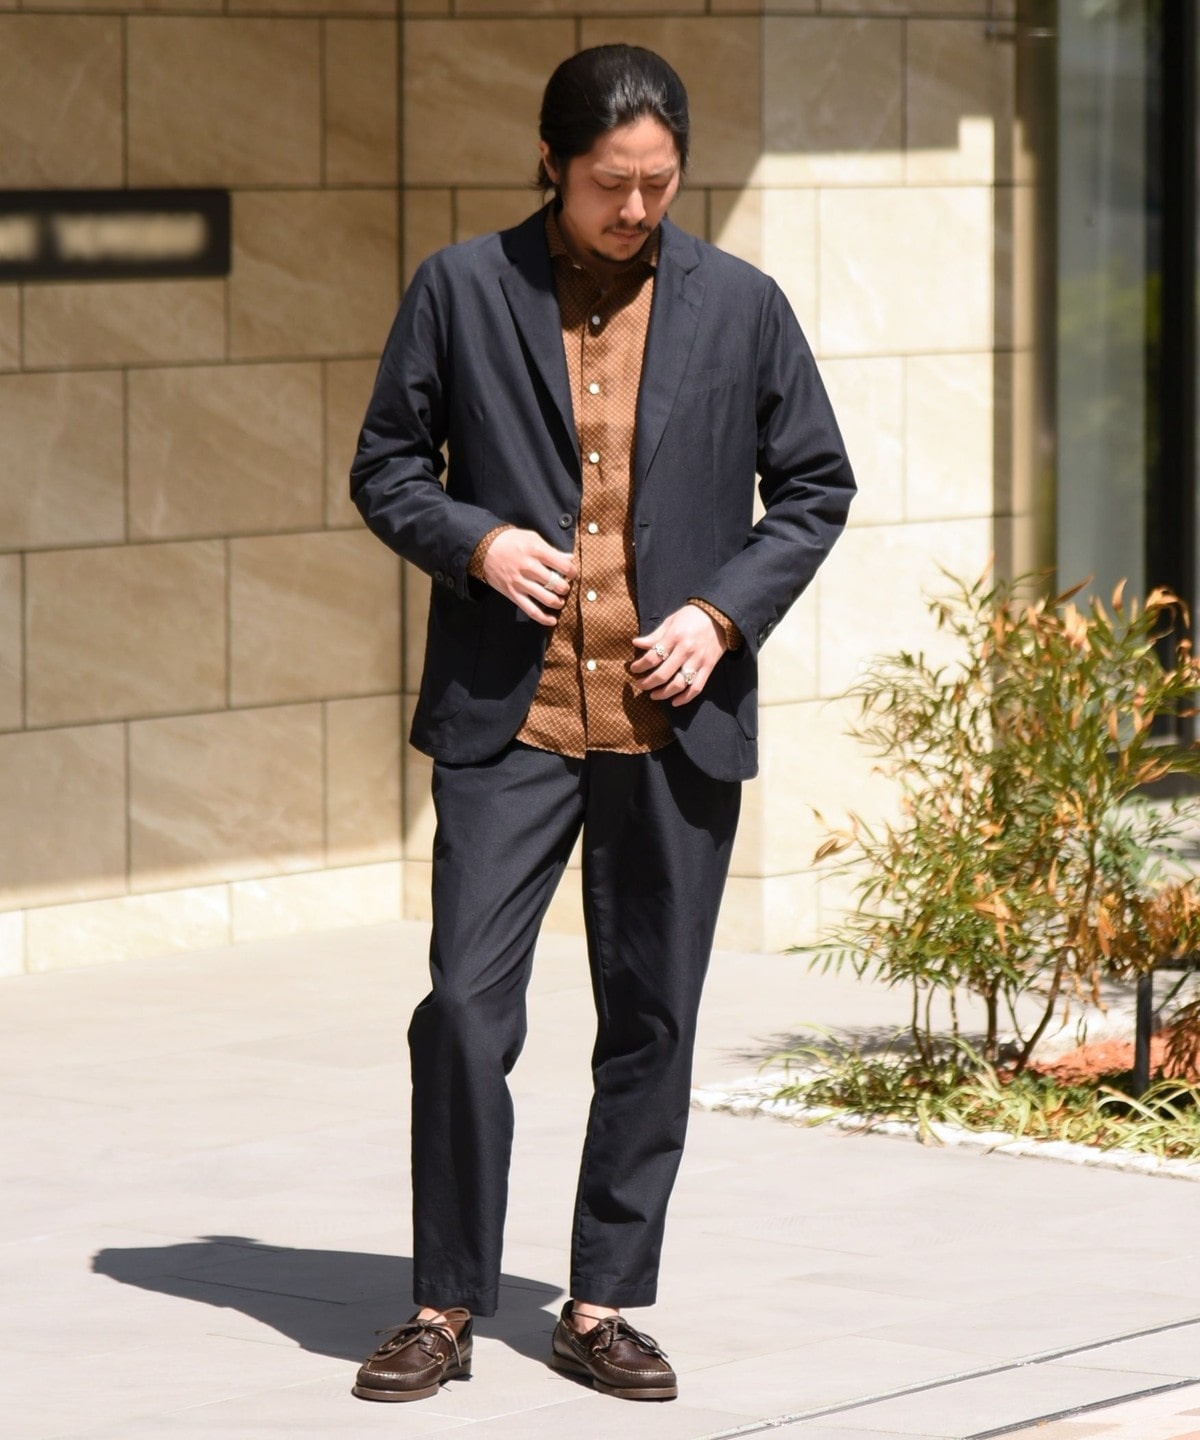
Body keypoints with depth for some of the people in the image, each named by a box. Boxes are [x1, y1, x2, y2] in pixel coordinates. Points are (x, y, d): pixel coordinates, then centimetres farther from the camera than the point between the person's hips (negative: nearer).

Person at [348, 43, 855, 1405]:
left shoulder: (740, 306, 4)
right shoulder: (460, 291, 1)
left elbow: (816, 485, 10)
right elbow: (384, 466, 8)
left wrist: (725, 611, -4)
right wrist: (472, 541, -12)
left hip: (675, 719, 2)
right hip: (509, 715, -1)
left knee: (651, 1022, 6)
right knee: (466, 1010, -7)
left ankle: (603, 1306, 17)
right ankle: (446, 1307, 5)